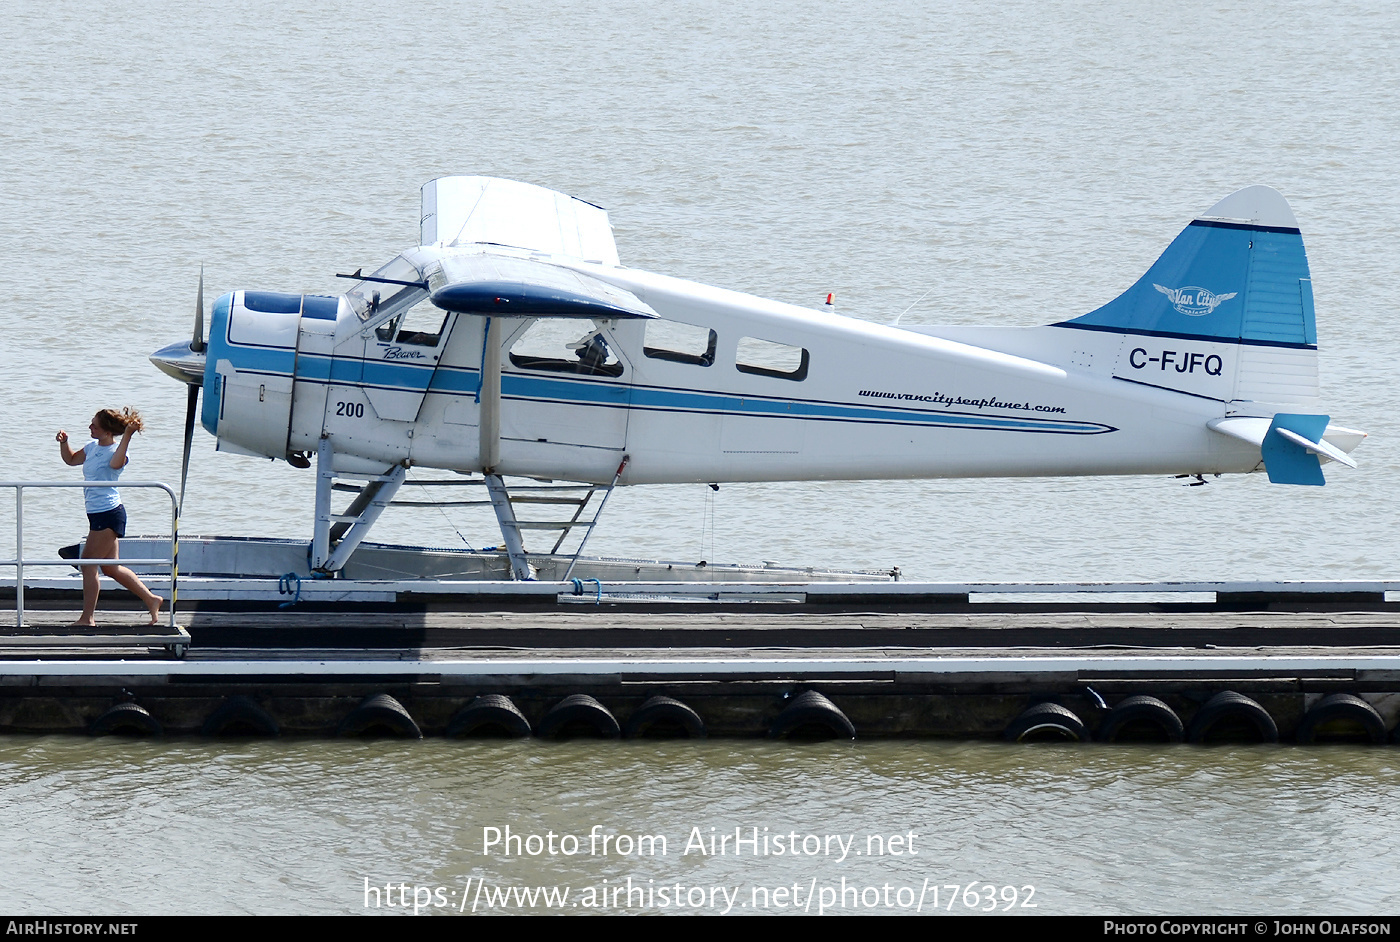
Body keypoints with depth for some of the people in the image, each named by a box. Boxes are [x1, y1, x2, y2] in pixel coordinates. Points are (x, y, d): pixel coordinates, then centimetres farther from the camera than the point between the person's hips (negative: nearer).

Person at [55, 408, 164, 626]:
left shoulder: (115, 450, -15)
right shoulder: (92, 448, 12)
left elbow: (116, 463, -39)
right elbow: (71, 460, 28)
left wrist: (127, 436, -42)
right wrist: (63, 443, 9)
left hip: (109, 514, -10)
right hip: (97, 514, 10)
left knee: (88, 562, -6)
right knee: (110, 567, 14)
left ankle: (88, 617, 0)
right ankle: (151, 599, 24)